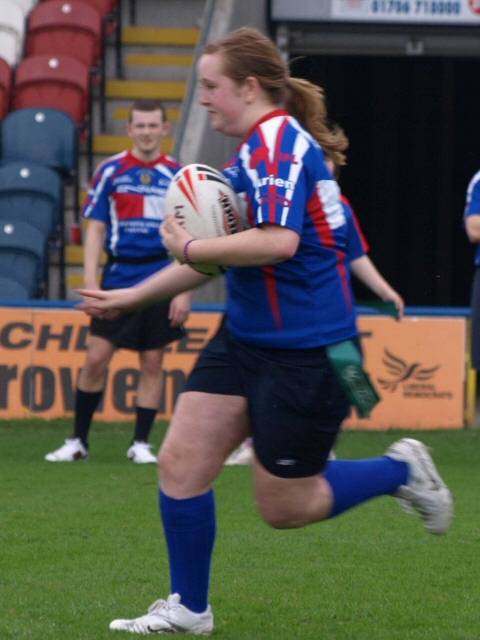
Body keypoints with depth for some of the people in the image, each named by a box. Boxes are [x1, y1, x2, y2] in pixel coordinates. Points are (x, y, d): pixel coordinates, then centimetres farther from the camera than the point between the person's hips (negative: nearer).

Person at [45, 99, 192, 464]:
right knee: (96, 358, -3)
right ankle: (78, 441, 8)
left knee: (152, 362, 3)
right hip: (119, 278, 0)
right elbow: (95, 229, 3)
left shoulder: (178, 175, 3)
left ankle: (141, 443, 12)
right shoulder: (111, 171, 3)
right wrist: (91, 281, -5)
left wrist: (185, 291, -3)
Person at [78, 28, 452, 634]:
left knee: (284, 506, 1)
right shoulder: (255, 150, 13)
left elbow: (278, 241, -33)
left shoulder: (279, 141, -18)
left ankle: (401, 470, 21)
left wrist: (189, 247, -20)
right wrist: (130, 296, 23)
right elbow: (221, 257, 23)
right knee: (179, 464, 2)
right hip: (246, 337, 10)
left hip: (304, 351, -9)